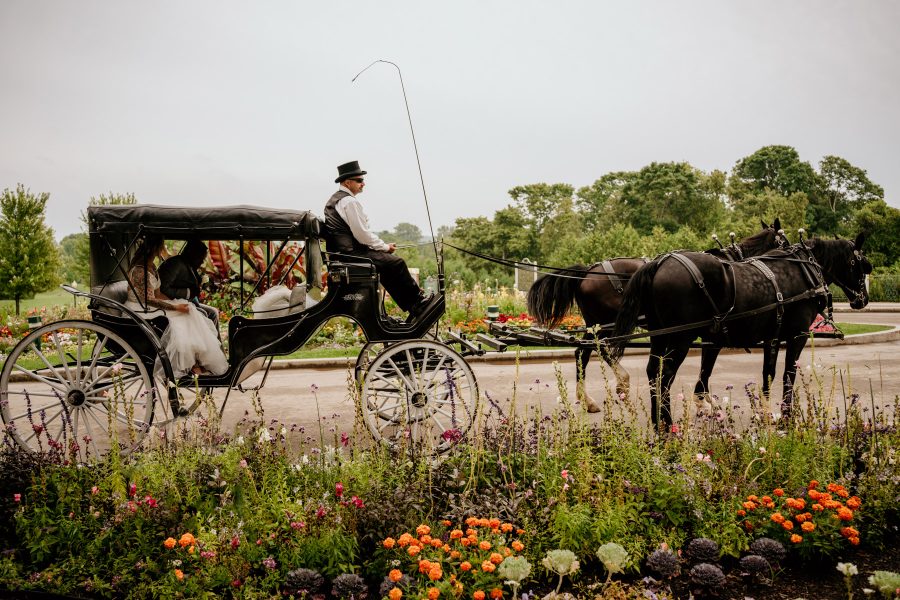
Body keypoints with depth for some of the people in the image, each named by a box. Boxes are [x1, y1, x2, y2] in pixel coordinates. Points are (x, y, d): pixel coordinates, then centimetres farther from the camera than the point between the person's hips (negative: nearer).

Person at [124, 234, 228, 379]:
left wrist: (176, 303, 0)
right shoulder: (140, 270, -21)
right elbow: (149, 300, -23)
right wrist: (175, 307, -22)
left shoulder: (151, 266, 10)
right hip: (139, 311, -9)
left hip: (149, 307, 9)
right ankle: (190, 365, -12)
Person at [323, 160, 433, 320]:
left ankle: (412, 309, 11)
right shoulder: (350, 202, -15)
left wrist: (382, 245, 15)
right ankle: (419, 302, 4)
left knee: (387, 269, 14)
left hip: (342, 251, 11)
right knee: (396, 263, -10)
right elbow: (362, 235, -18)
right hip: (351, 253, -11)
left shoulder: (334, 200, 19)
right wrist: (385, 246, -4)